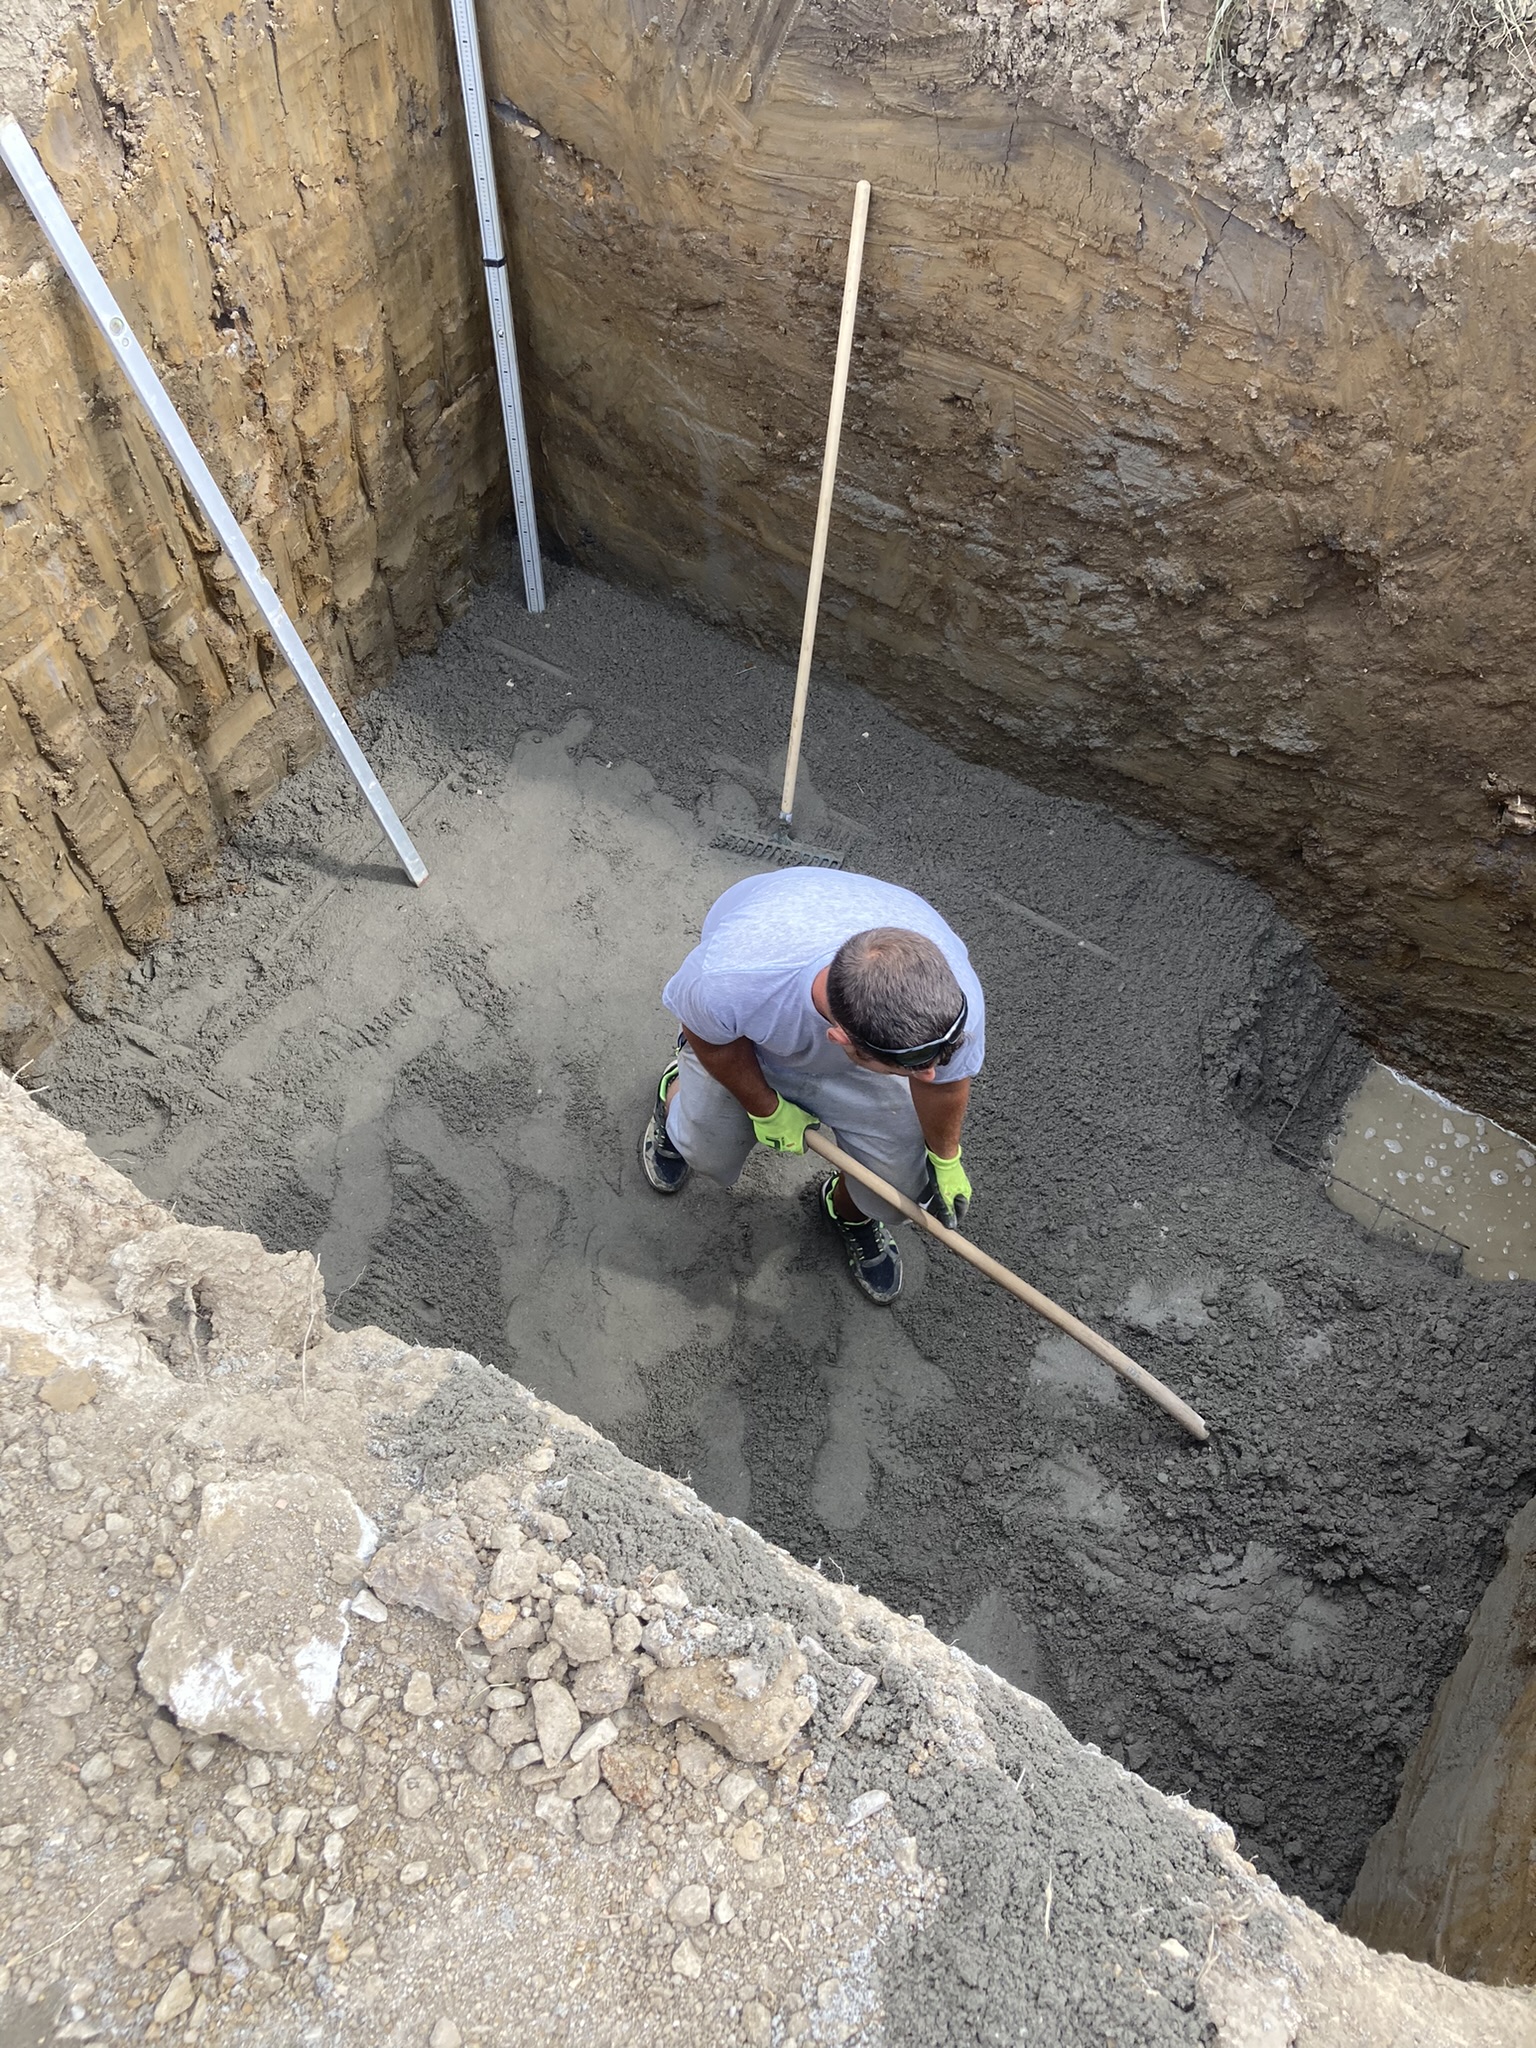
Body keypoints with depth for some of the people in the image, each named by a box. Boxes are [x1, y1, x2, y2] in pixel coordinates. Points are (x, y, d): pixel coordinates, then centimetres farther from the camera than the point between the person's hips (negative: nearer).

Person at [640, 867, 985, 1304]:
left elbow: (943, 1081, -15)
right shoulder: (727, 978, -48)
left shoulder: (955, 997, -41)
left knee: (894, 1184, -2)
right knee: (708, 1152, 14)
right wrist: (765, 1108, -8)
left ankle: (850, 1212, 36)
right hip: (740, 1039, -1)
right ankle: (677, 1097, 51)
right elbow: (707, 1035, -20)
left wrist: (945, 1160, 3)